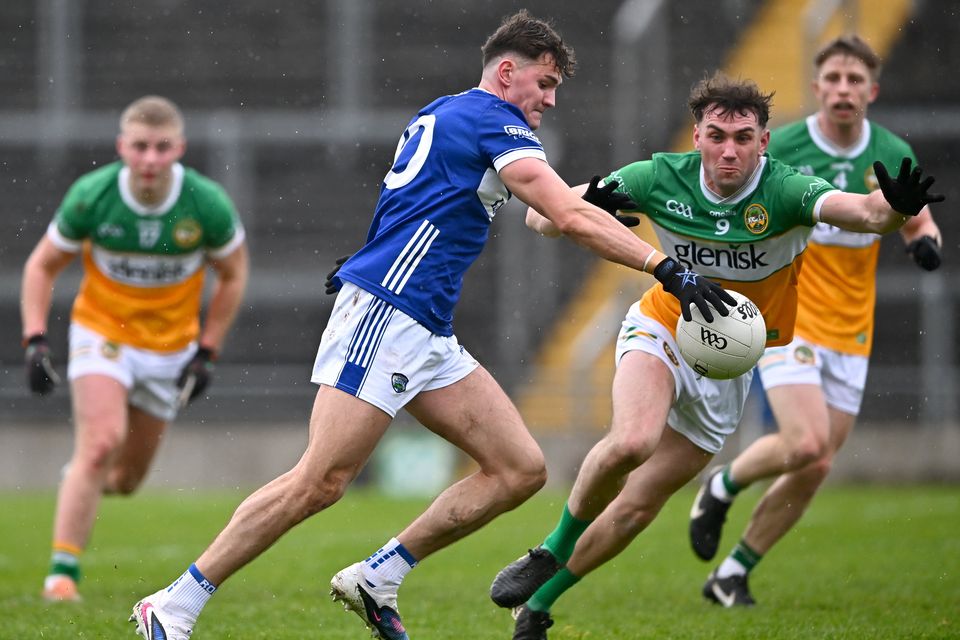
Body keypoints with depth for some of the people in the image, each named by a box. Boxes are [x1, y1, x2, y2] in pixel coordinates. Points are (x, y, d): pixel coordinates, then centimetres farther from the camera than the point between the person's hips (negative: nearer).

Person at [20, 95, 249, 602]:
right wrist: (35, 341, -14)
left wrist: (207, 352, -3)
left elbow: (233, 275, 0)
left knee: (125, 479, 10)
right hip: (100, 332, -2)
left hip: (170, 347, 2)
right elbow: (42, 265, -4)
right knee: (102, 442, -25)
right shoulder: (91, 196, -19)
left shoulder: (208, 204, -18)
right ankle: (62, 573, -20)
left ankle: (81, 481, 46)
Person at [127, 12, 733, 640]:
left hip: (427, 336, 10)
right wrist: (669, 271, -18)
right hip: (382, 312, -10)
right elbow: (574, 219, -16)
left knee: (521, 470, 2)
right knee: (321, 482, -14)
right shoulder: (493, 119, -7)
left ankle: (376, 579, 8)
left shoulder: (443, 114, 21)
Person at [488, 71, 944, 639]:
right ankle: (550, 553, -8)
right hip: (661, 334, -1)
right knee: (631, 443, -32)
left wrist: (896, 206, -66)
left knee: (638, 508, 5)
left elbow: (863, 210, -42)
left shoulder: (785, 191, -23)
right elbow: (542, 216, -12)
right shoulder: (663, 178, -17)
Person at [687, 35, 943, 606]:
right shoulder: (779, 149, -9)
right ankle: (722, 486, 6)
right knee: (807, 445, -24)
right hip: (787, 319, -4)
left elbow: (918, 222, 14)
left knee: (812, 474, 3)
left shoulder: (894, 156, 1)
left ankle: (732, 574, 18)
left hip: (851, 335, 4)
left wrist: (926, 242, -9)